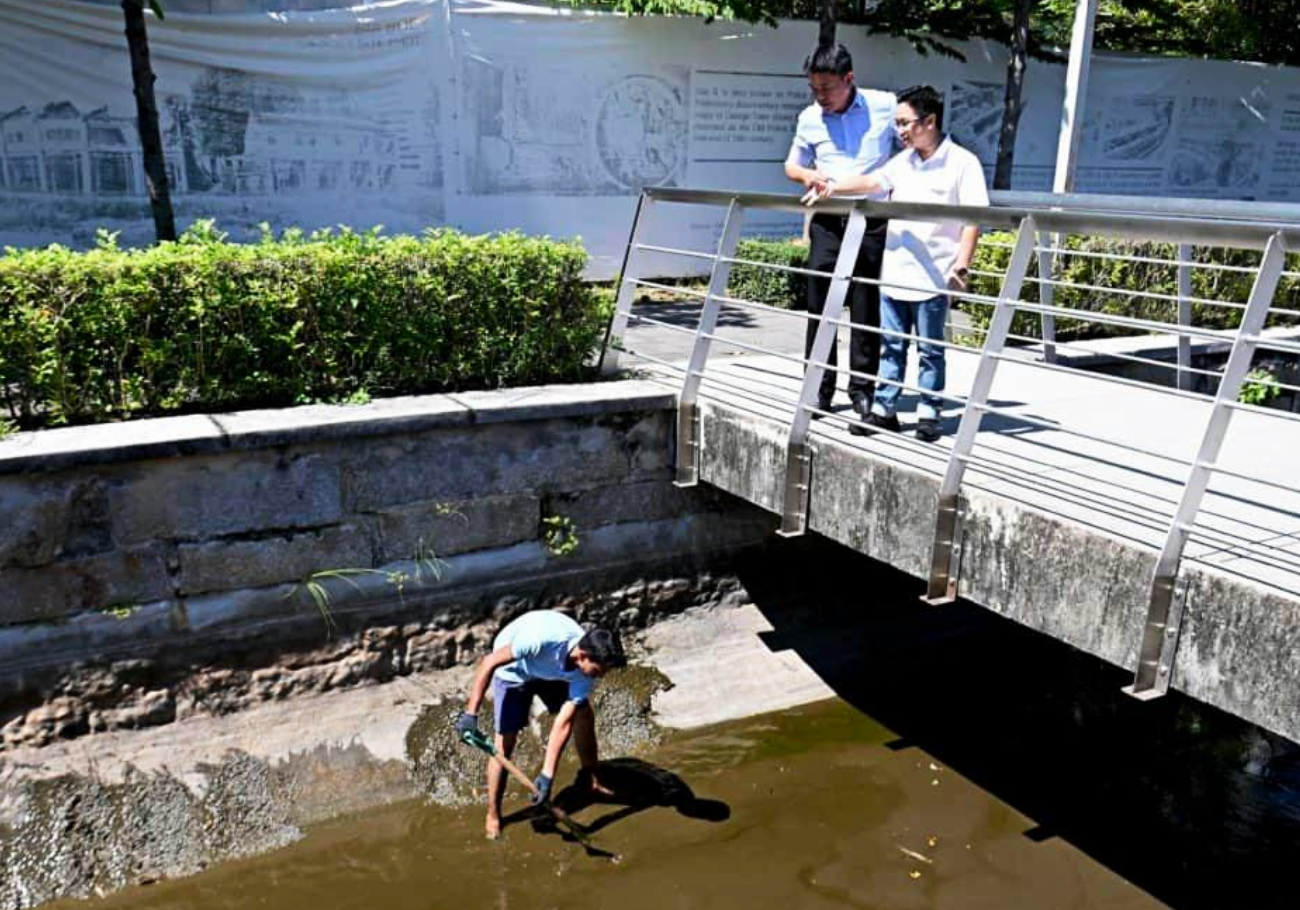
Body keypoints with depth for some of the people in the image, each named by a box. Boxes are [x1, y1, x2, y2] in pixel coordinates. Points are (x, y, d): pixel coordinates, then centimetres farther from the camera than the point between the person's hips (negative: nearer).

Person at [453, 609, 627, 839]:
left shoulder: (587, 669, -27)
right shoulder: (542, 639, -45)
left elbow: (563, 723, -25)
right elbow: (488, 662, -33)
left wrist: (547, 775, -29)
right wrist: (471, 713, -32)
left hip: (551, 672, 5)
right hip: (514, 670, -4)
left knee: (584, 715, 4)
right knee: (505, 744, -8)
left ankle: (591, 781, 27)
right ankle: (493, 815, 11)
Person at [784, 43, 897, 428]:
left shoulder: (885, 107, -1)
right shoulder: (809, 118, 6)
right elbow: (792, 163, 20)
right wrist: (805, 174, -4)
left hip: (873, 222, -2)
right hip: (827, 223, 2)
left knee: (867, 309, 2)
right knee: (819, 306, 2)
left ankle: (863, 389, 12)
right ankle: (819, 389, 12)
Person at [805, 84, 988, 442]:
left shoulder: (962, 163, -5)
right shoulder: (902, 162, 12)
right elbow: (871, 182, 4)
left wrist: (961, 266, -16)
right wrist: (834, 187, -14)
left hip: (932, 278, -5)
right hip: (894, 274, 5)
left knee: (930, 350, 5)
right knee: (890, 346, 10)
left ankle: (929, 415, 14)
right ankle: (884, 410, 17)